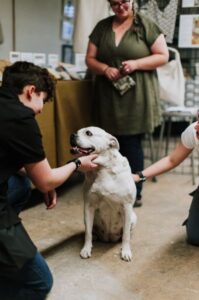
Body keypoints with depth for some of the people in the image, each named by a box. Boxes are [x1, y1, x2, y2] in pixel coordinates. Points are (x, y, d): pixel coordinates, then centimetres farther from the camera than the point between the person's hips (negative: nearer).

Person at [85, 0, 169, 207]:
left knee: (132, 143, -2)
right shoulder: (102, 27, 11)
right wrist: (105, 69, -10)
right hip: (109, 97, 4)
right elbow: (90, 59, 11)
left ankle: (135, 193, 8)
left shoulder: (146, 25, 0)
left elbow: (163, 56, -1)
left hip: (136, 97, -3)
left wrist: (136, 64, -15)